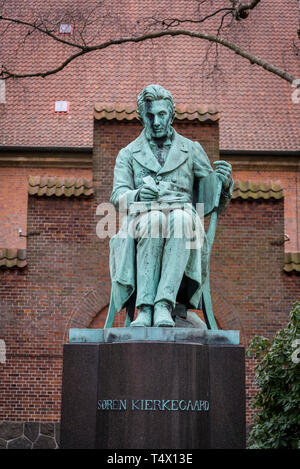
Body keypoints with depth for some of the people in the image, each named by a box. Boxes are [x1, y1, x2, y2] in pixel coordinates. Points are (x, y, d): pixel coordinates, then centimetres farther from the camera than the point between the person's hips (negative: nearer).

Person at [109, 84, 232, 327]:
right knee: (153, 221, -38)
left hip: (182, 217, 0)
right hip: (142, 218, 0)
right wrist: (138, 195, -20)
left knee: (181, 221, -37)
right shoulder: (128, 154, 21)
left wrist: (224, 181, -9)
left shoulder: (191, 150, 22)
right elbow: (118, 196, 5)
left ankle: (164, 305, -47)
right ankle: (145, 308, -44)